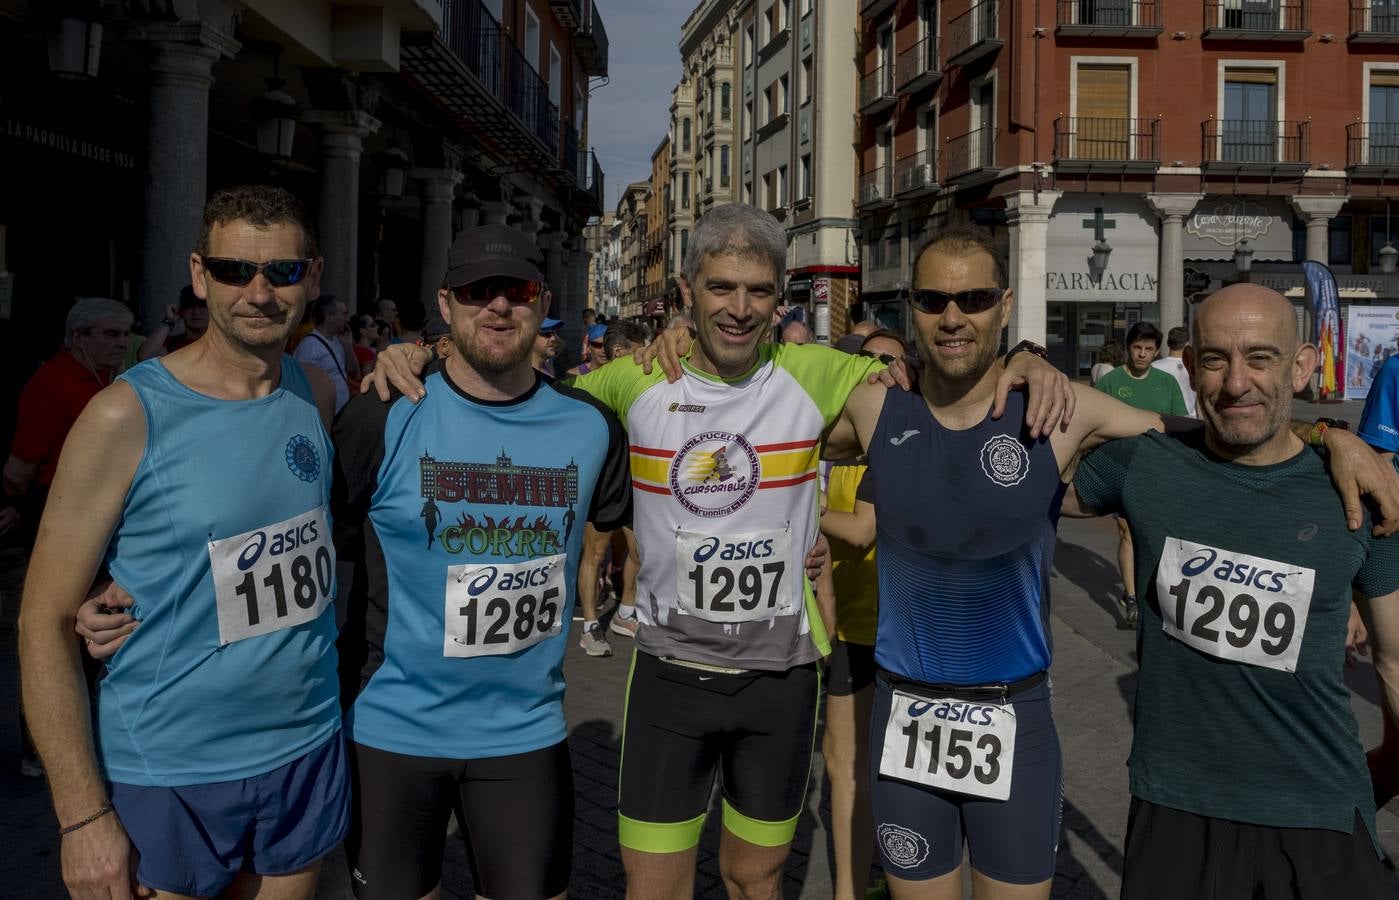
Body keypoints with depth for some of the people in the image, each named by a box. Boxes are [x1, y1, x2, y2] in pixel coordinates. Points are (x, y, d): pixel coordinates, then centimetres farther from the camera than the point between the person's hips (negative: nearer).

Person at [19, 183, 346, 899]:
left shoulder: (318, 394, -1)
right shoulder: (126, 417, -14)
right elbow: (45, 621, -11)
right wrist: (83, 816, -14)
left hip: (309, 753, 4)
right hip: (168, 773, -4)